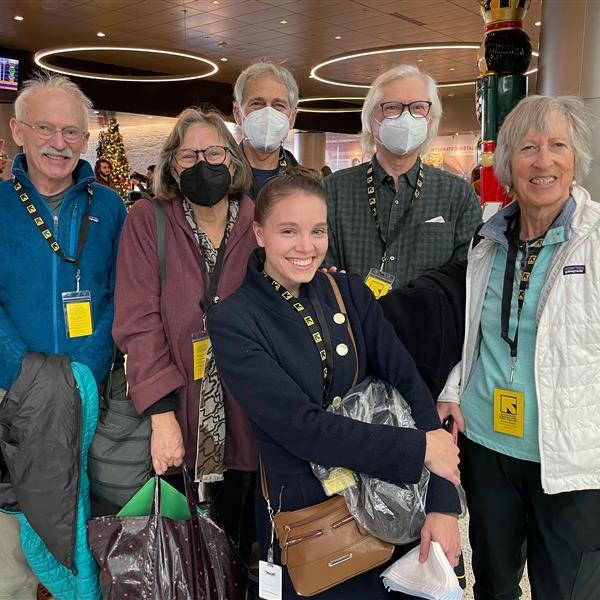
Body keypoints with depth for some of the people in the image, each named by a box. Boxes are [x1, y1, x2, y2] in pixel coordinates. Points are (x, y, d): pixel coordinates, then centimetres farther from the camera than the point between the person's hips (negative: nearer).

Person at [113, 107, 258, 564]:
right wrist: (162, 414, -17)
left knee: (239, 535, 17)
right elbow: (139, 320, -11)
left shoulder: (259, 223, -1)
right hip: (177, 413, -1)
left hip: (244, 415, 2)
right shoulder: (148, 221, -5)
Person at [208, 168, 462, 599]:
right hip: (303, 514, -4)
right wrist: (419, 449, -19)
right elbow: (303, 427, -22)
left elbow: (410, 386, -7)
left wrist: (442, 504, -16)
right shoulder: (233, 321, -14)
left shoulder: (350, 292, -2)